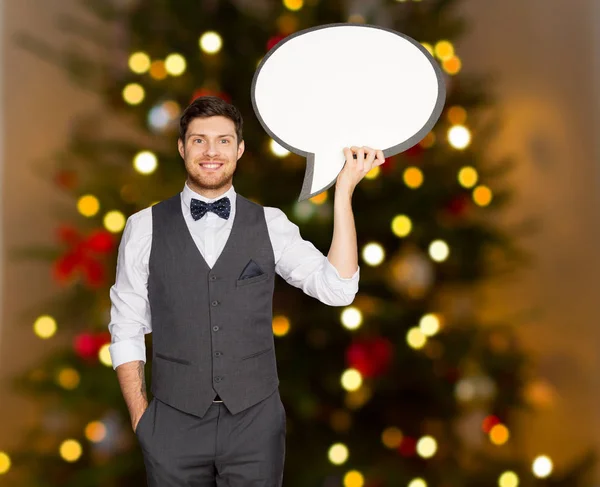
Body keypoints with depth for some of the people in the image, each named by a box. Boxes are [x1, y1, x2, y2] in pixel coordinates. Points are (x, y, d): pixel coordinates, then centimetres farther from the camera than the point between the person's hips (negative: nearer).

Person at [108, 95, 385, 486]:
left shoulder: (270, 225, 3)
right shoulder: (145, 227, 1)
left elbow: (337, 288, -10)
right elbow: (126, 330, 4)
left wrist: (344, 191, -14)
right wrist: (140, 420, -2)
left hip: (255, 422, 1)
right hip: (174, 424, -1)